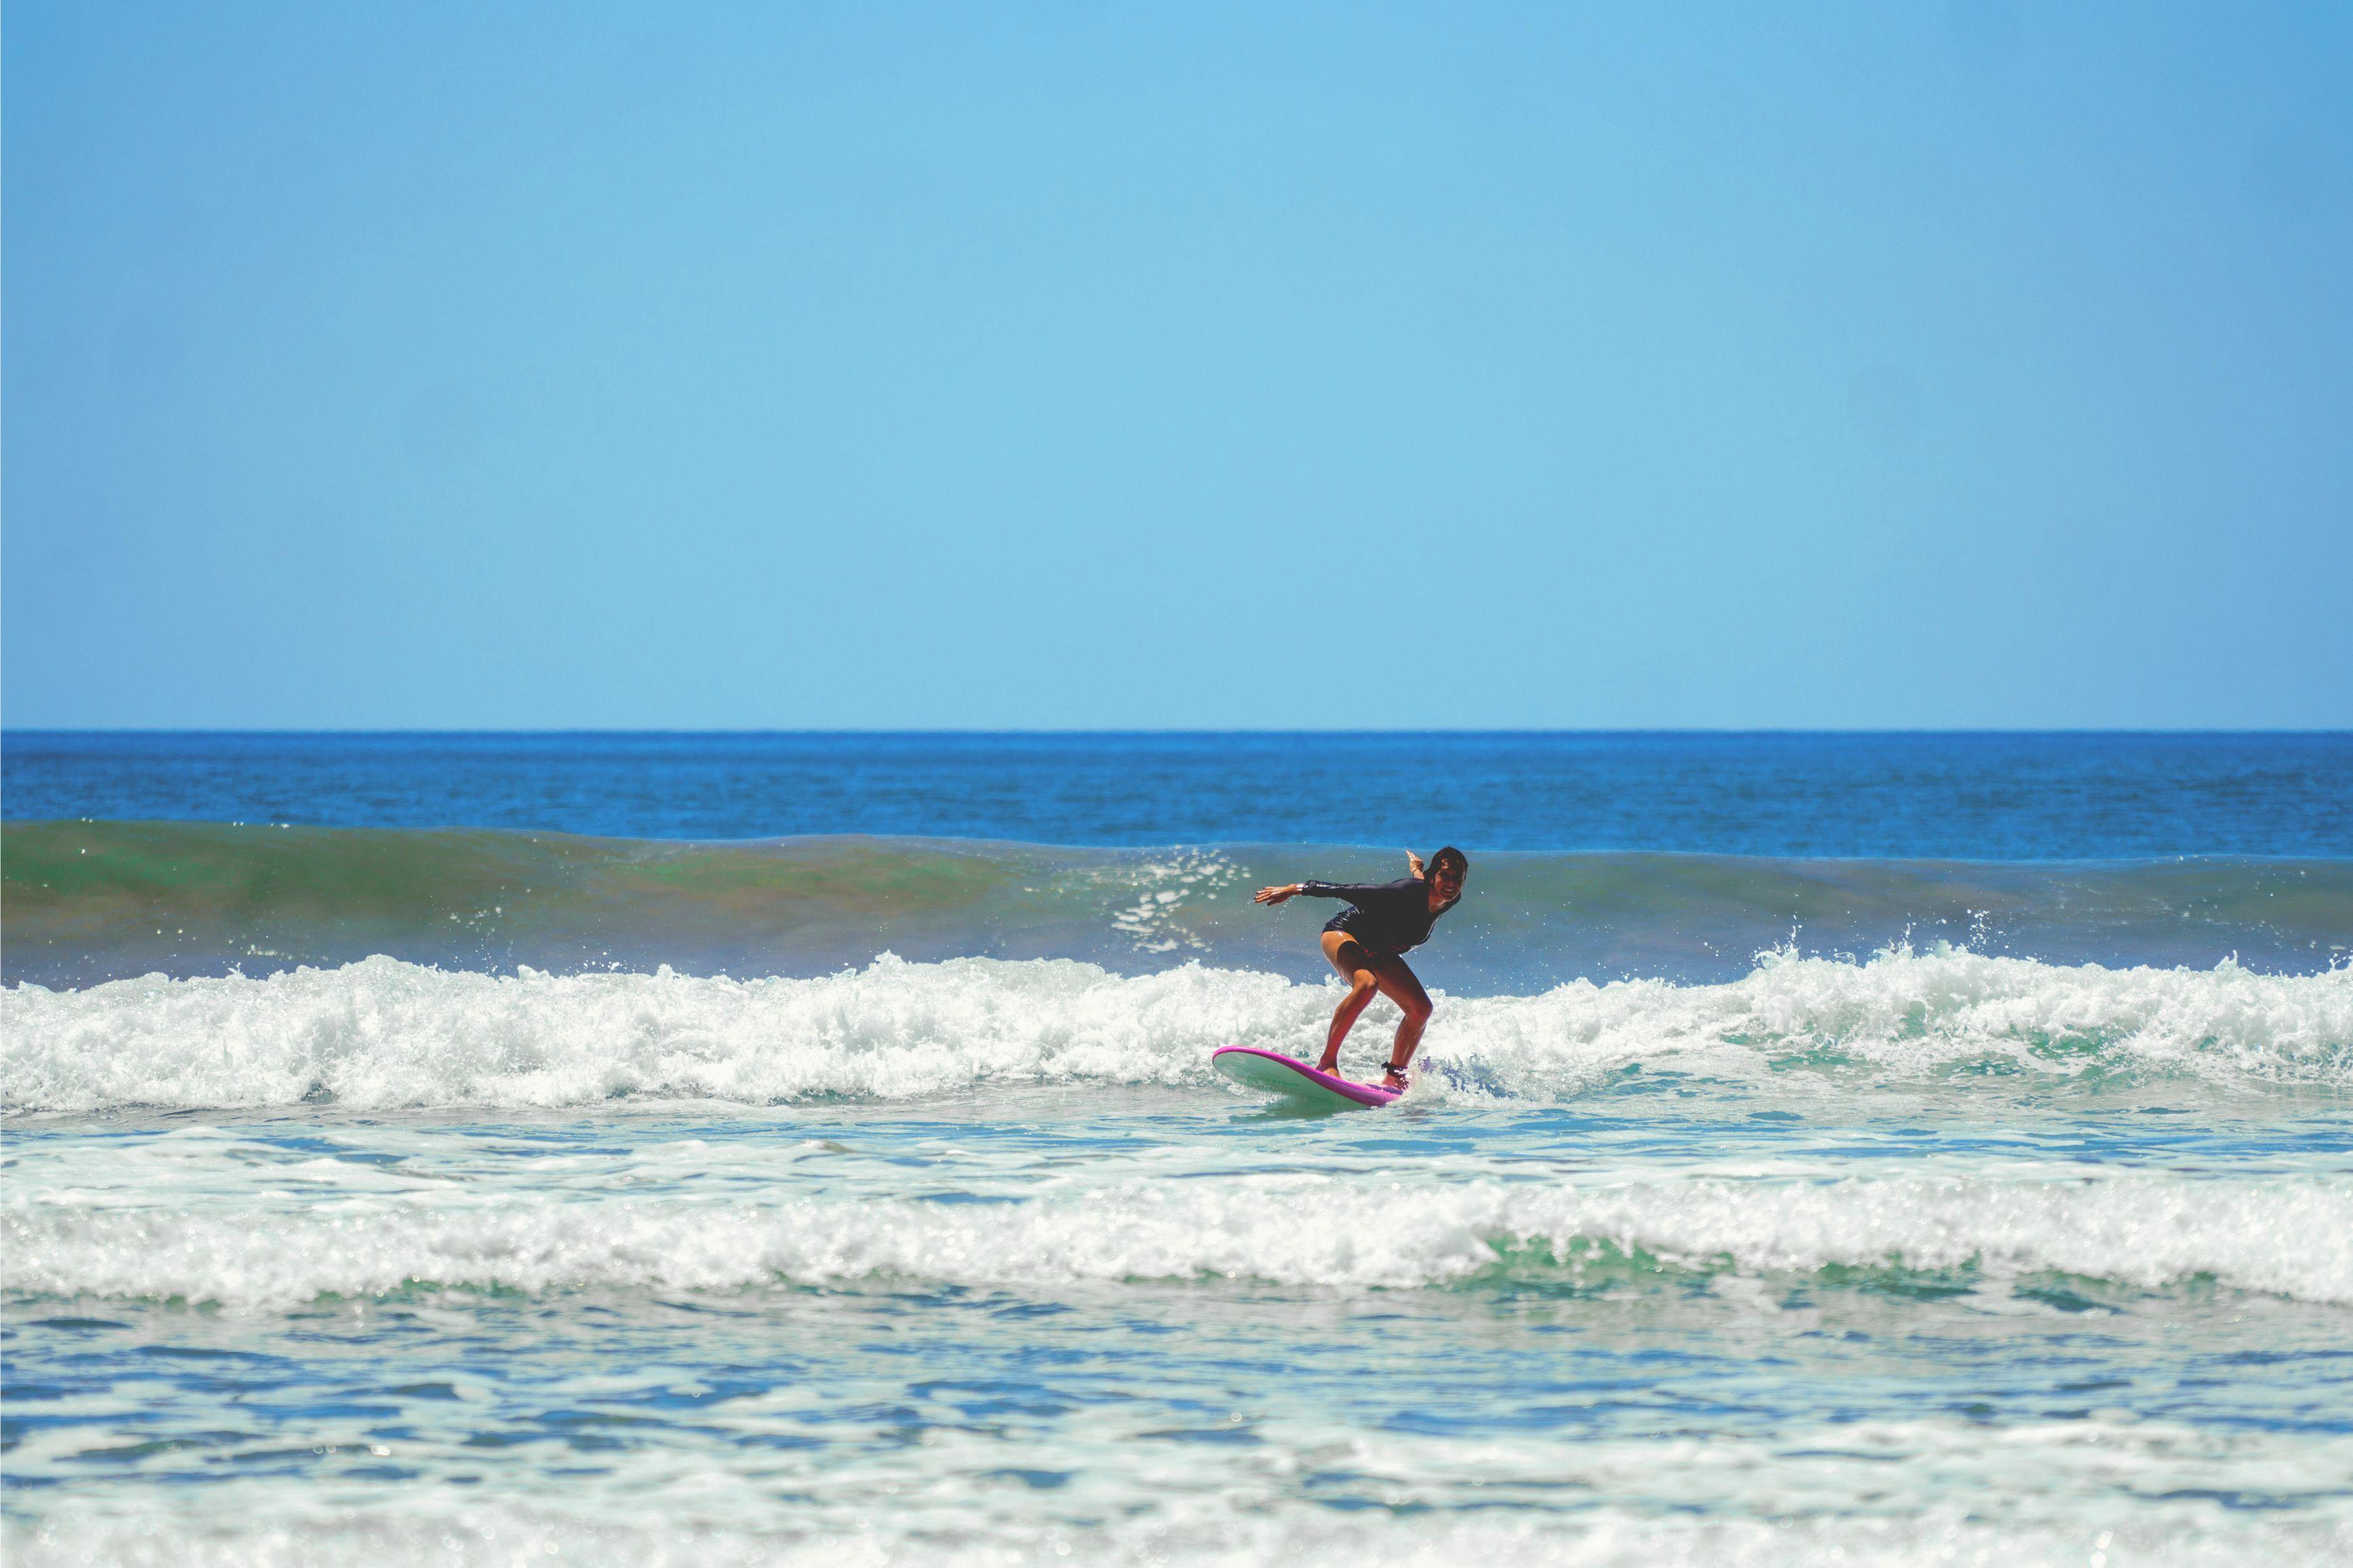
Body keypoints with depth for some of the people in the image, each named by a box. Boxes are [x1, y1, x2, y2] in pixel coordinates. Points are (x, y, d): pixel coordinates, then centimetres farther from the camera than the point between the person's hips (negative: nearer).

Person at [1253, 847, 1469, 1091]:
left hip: (1379, 951, 8)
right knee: (1366, 984, -37)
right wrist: (1294, 890, -23)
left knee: (1421, 1009, -6)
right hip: (1342, 934, -8)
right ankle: (1327, 1062, -36)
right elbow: (1349, 890, -27)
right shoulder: (1406, 893, -34)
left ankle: (1395, 1078, 5)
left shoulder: (1451, 901, -15)